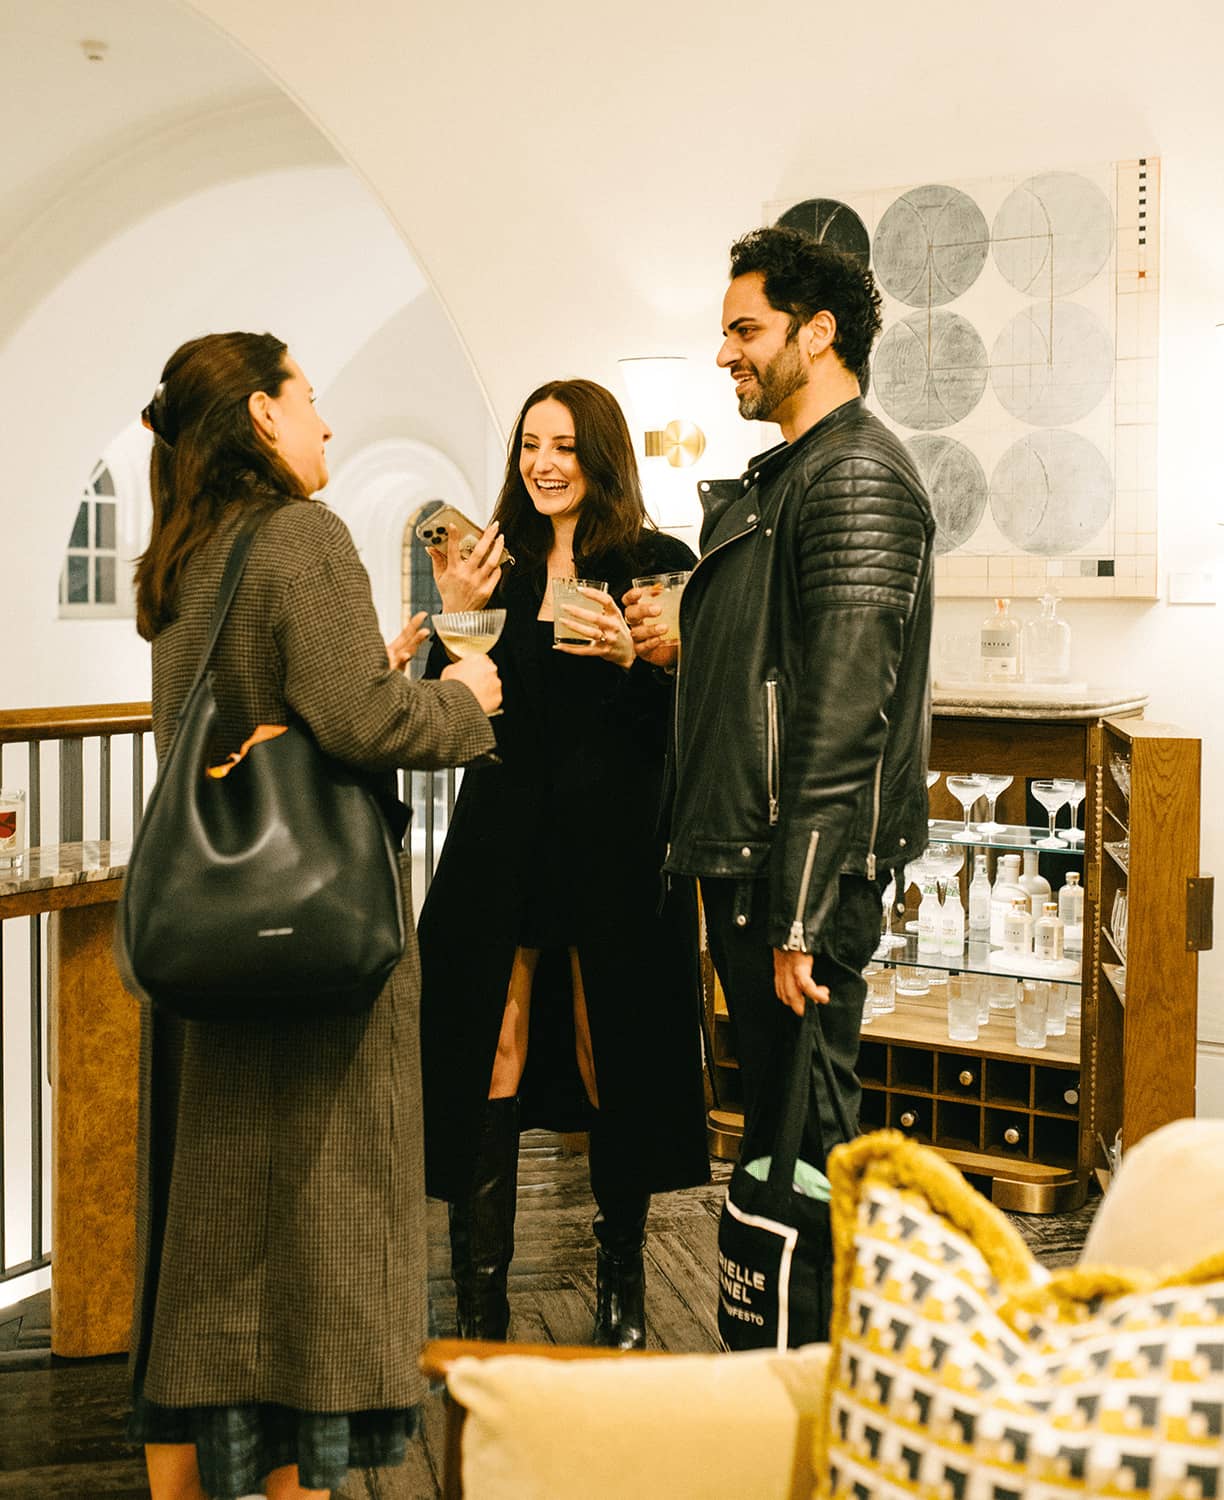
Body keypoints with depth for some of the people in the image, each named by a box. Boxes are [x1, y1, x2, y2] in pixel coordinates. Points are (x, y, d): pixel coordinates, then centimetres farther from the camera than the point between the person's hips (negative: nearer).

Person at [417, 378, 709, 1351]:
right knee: (487, 1059, 0)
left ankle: (622, 1287, 24)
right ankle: (480, 1304, 10)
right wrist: (457, 618, -7)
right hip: (503, 841, 3)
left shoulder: (659, 565, 0)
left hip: (614, 842, -2)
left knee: (613, 1059, 5)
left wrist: (631, 659, -19)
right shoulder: (500, 567, 10)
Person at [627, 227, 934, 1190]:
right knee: (770, 1108, 18)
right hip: (746, 857, 10)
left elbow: (844, 705, -21)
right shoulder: (783, 476, 19)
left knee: (801, 1131, -2)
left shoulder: (856, 472, -13)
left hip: (803, 867, -10)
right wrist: (686, 650, 7)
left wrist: (800, 915, -23)